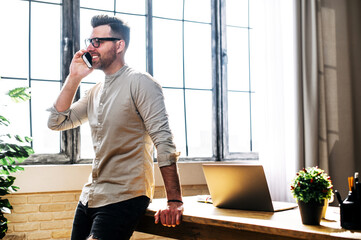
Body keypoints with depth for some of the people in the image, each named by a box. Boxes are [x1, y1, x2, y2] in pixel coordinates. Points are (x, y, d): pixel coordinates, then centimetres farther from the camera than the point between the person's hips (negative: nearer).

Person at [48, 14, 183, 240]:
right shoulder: (95, 91, 13)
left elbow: (163, 140, -18)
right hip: (90, 196, 8)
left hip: (124, 199, -8)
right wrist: (74, 78, 1)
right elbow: (57, 122, 12)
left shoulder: (140, 83, -11)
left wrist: (174, 202, -24)